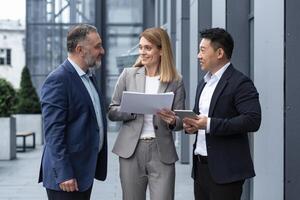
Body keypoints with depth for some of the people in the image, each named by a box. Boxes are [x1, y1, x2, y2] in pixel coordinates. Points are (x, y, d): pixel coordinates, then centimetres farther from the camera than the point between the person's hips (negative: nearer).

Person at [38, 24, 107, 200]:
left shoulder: (88, 76, 13)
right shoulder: (58, 80, -15)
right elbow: (54, 132, -19)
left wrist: (96, 166, 17)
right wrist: (63, 174, -22)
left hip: (86, 170, 9)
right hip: (67, 177, -8)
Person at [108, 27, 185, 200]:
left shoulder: (176, 81, 2)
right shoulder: (128, 75, 4)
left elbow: (180, 121, 5)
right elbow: (112, 112, 5)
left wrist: (173, 121, -17)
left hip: (162, 153, -1)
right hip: (131, 150, 1)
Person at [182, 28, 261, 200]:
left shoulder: (240, 83, -10)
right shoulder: (204, 83, 17)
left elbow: (253, 120, -20)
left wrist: (209, 124, -24)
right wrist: (192, 125, 4)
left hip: (225, 170, -8)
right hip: (201, 166, 8)